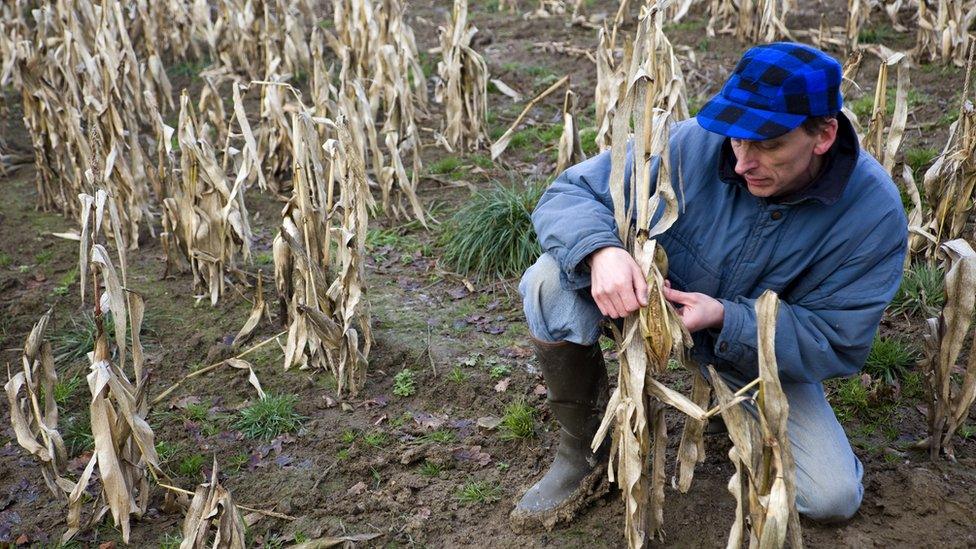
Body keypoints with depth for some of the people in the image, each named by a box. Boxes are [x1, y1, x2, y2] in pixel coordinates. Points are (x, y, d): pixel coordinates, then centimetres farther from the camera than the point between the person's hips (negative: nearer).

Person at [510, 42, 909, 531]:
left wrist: (727, 318, -36)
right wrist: (600, 251, -46)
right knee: (553, 281, -29)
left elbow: (837, 343, -19)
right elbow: (568, 194, -21)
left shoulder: (873, 212, -24)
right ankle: (582, 450, -7)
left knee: (834, 499, -12)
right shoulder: (693, 144, -27)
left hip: (762, 347, 1)